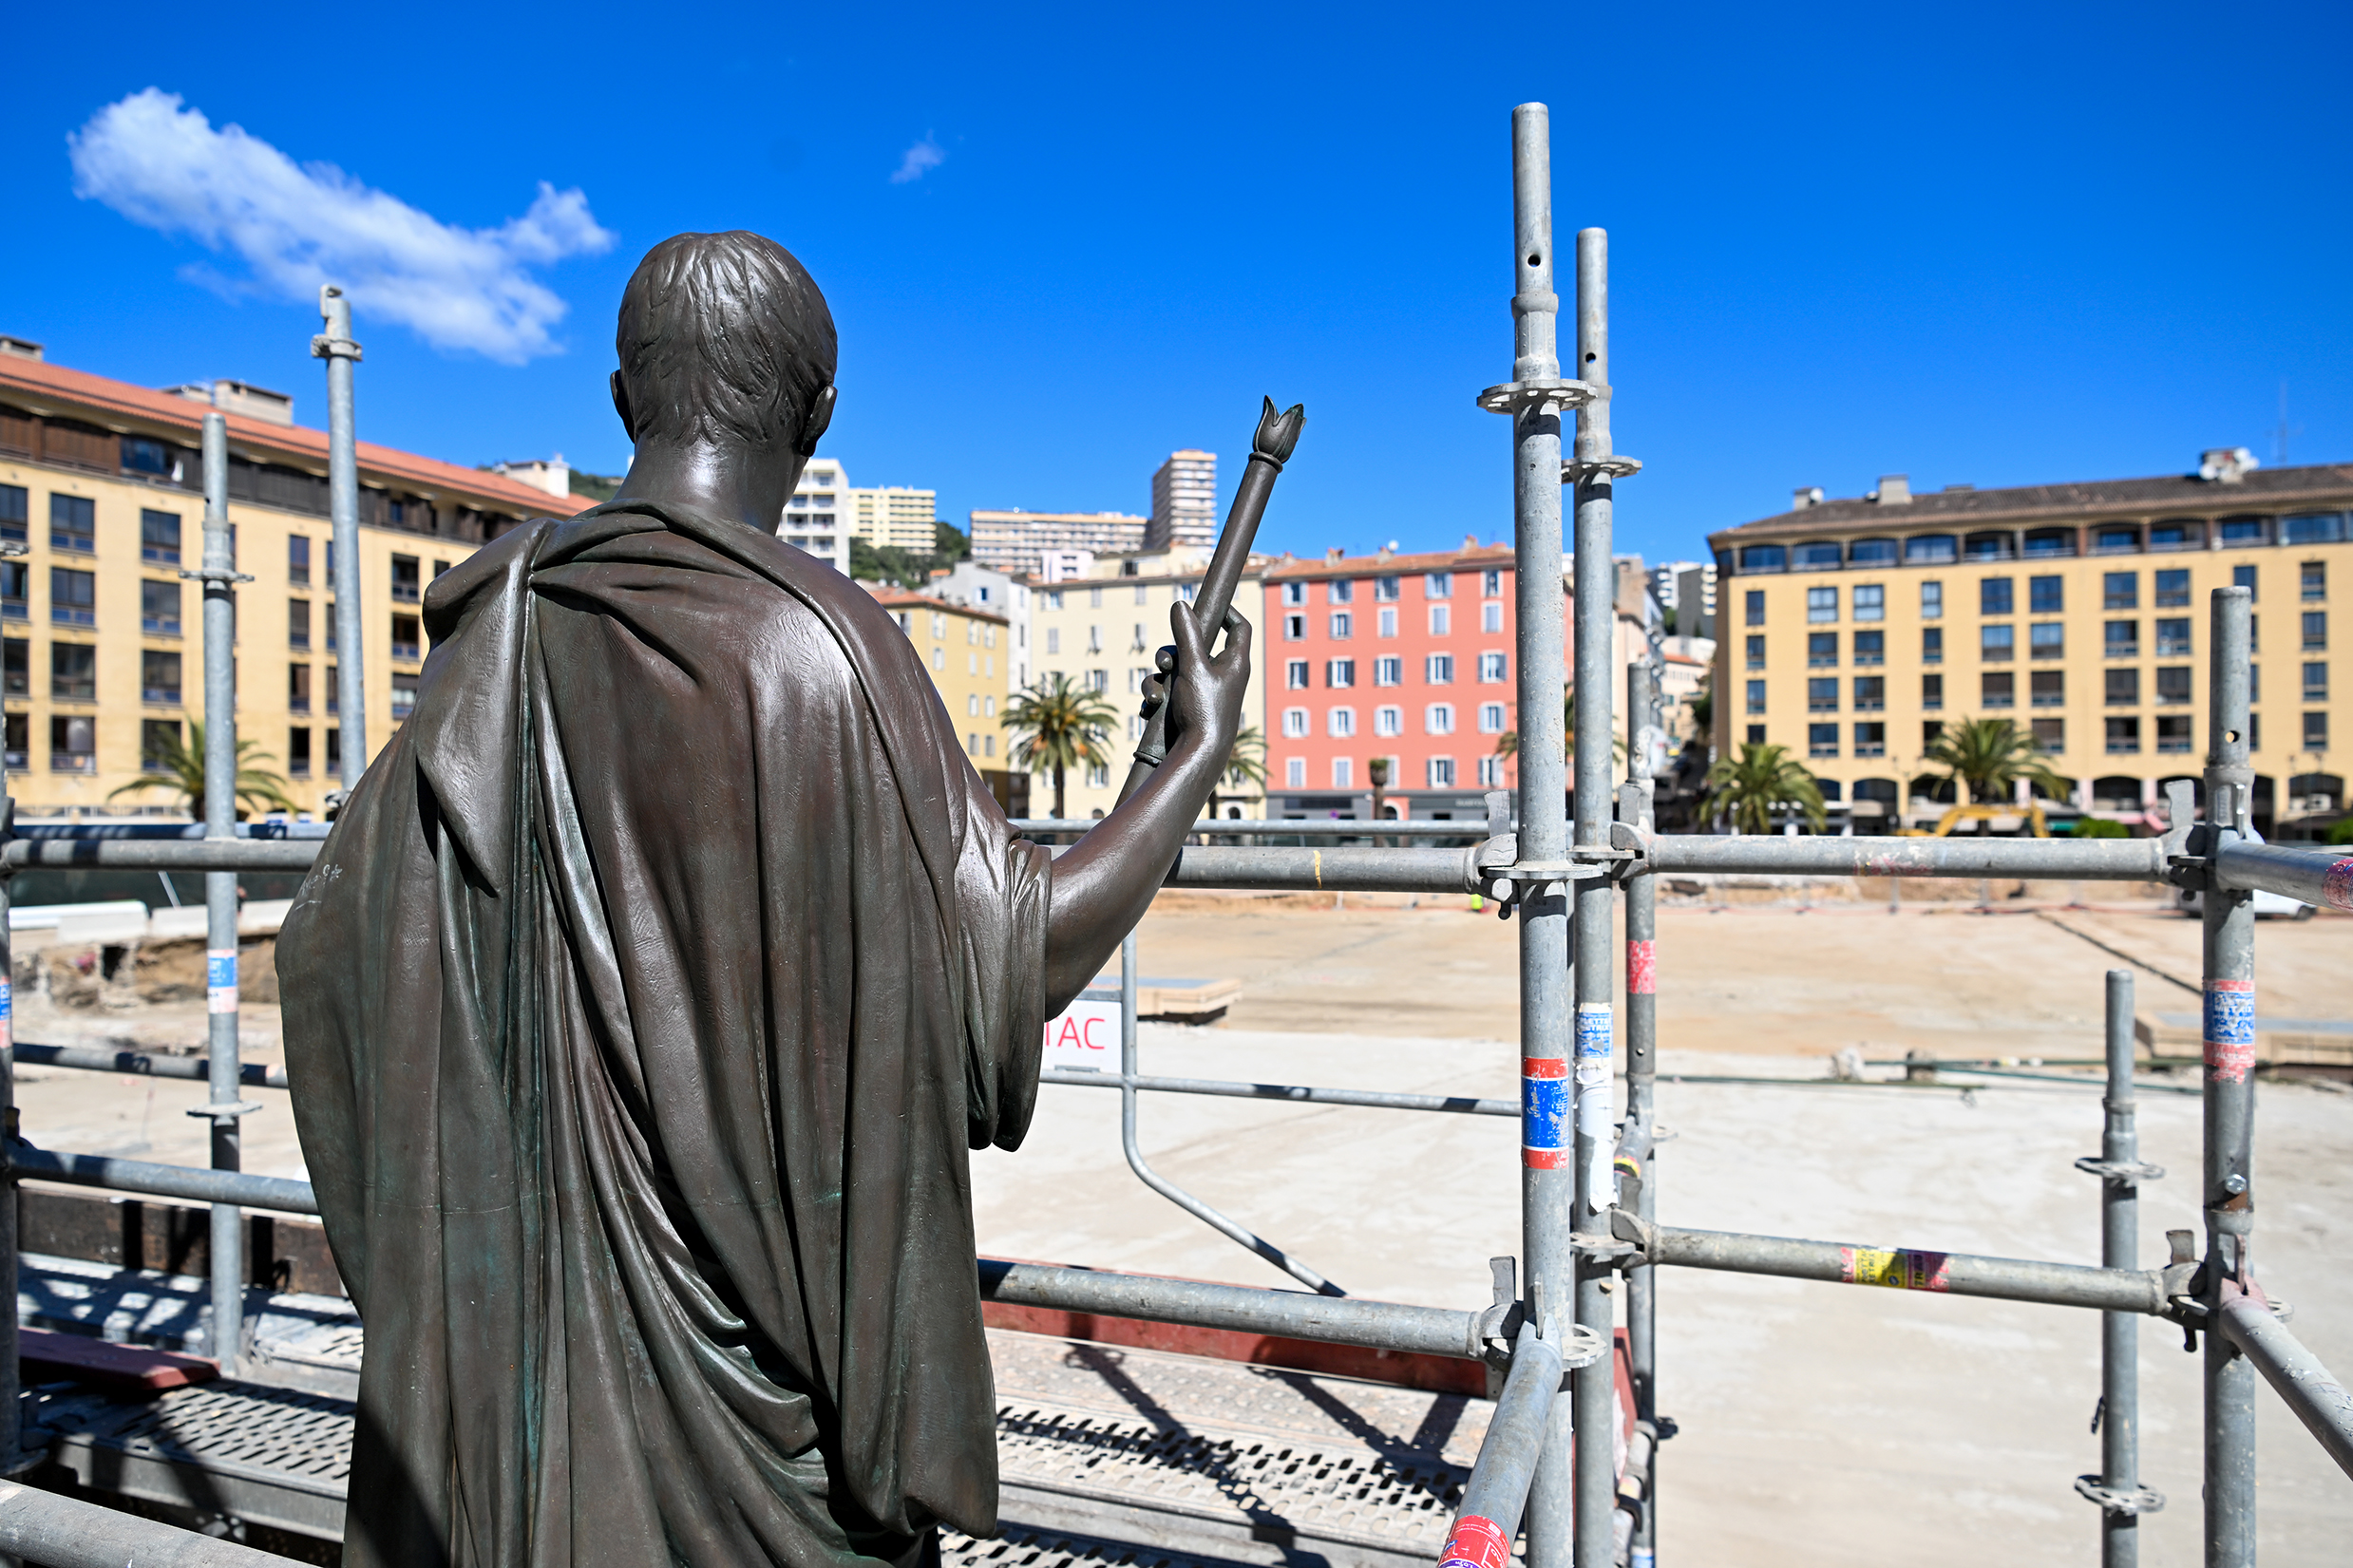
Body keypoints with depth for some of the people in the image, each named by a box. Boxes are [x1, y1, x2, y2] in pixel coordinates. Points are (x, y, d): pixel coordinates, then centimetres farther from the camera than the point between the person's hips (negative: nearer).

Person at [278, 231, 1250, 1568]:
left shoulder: (498, 641, -2)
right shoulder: (820, 649, -20)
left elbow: (330, 938, 5)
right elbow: (1020, 960, -17)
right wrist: (1201, 752, -5)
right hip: (767, 1296, -5)